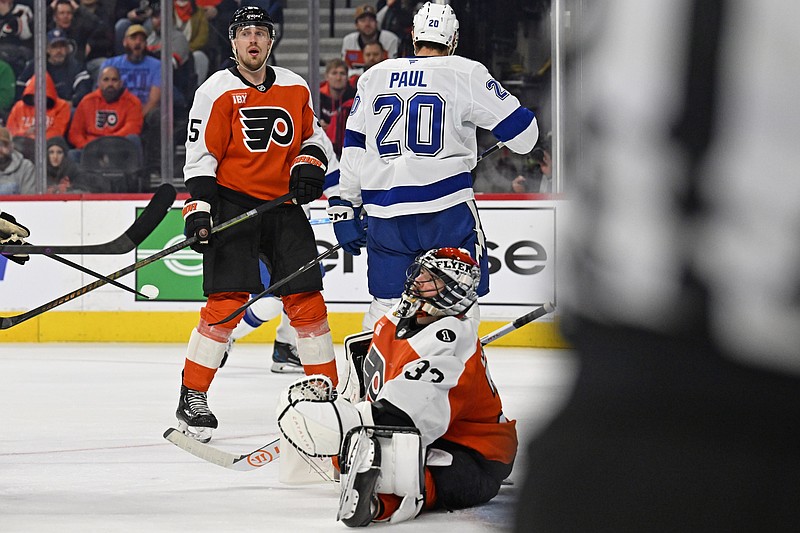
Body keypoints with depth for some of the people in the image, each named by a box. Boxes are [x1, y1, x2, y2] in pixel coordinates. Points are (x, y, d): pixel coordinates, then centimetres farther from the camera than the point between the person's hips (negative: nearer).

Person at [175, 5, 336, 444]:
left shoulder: (295, 88, 8)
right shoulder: (216, 91, -6)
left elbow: (313, 135, 20)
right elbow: (200, 155, -7)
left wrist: (310, 163, -1)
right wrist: (198, 210, -16)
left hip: (284, 203, 4)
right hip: (233, 204, -4)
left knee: (306, 299, 1)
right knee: (226, 302, -13)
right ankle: (192, 398, -4)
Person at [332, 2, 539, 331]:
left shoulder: (374, 77, 12)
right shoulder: (466, 73, 1)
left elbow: (353, 147, 13)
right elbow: (520, 134, 1)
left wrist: (345, 207, 18)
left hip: (385, 214, 4)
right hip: (448, 210, -4)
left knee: (386, 302, 13)